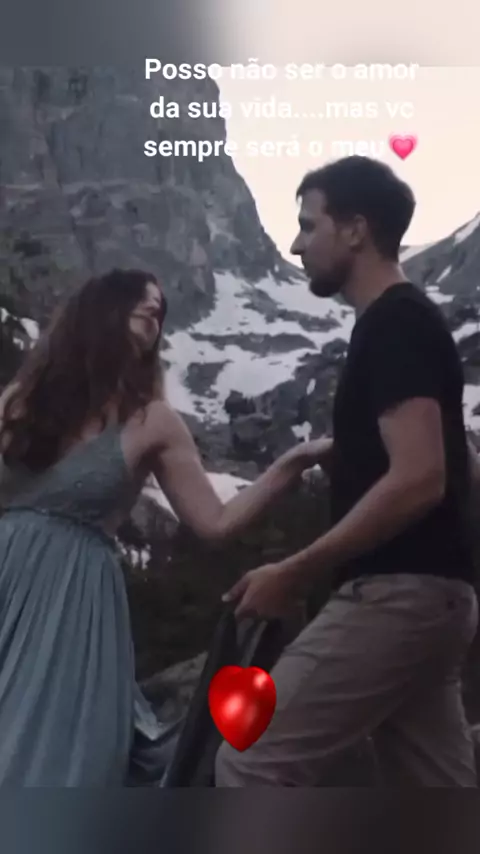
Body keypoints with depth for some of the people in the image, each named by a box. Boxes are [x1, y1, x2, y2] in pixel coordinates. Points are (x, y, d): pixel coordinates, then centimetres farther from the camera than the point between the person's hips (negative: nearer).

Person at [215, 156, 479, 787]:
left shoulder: (393, 324, -12)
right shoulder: (406, 321, 19)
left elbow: (419, 480, -22)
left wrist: (295, 573, -19)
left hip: (397, 594, -10)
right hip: (426, 595, 10)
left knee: (253, 766, -7)